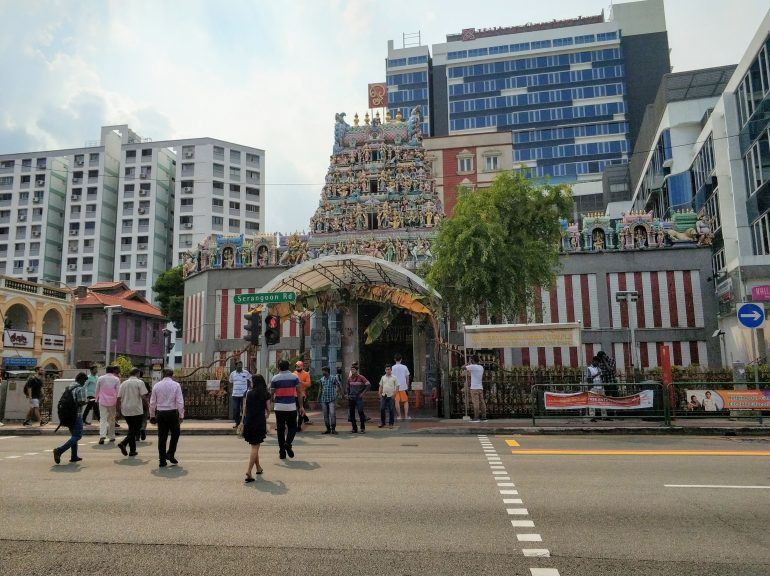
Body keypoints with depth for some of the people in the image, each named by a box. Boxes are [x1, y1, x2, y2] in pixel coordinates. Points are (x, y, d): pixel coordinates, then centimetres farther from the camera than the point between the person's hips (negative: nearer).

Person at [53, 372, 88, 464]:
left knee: (74, 435, 17)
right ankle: (59, 451, -18)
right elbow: (81, 402, -19)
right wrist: (87, 401, 1)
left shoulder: (68, 388, 12)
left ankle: (74, 456, 18)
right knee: (77, 436, -3)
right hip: (76, 415, -8)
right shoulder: (81, 388, -12)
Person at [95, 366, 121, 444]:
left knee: (103, 419, -1)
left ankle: (102, 435, -20)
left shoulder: (100, 378, 3)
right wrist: (118, 403, 6)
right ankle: (111, 437, 18)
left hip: (102, 401, 0)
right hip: (112, 402, 0)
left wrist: (97, 399, 24)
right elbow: (118, 392, -2)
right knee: (111, 419, 12)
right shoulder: (116, 379, -1)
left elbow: (97, 390, 9)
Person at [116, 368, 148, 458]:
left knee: (131, 429, 15)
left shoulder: (124, 383, 10)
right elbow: (143, 396, -11)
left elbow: (119, 397, 9)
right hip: (137, 410, -6)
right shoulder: (139, 382, -6)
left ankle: (133, 450, 13)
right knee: (136, 429, 4)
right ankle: (123, 443, -16)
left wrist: (119, 407, 20)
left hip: (126, 410, 6)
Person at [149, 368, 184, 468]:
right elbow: (180, 402, -7)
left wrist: (152, 416, 16)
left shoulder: (156, 385, 6)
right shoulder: (176, 385, -2)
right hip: (172, 413, -3)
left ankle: (162, 460, 11)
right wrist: (181, 416, -2)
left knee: (162, 437, 8)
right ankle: (170, 455, 5)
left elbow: (152, 402, 8)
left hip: (160, 413, 3)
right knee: (175, 434, 15)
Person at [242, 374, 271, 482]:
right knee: (255, 447, 0)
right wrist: (266, 416, 25)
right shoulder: (266, 394, -1)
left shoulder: (248, 393, 2)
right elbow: (268, 410, 4)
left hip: (248, 422, 2)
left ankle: (258, 468, 29)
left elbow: (244, 409, 3)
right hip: (260, 422, -2)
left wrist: (244, 421, 14)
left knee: (254, 446, 18)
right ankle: (249, 471, -14)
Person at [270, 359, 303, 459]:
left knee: (280, 429, 8)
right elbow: (299, 392, 0)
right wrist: (301, 406, 5)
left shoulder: (275, 378, 1)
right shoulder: (294, 377, 1)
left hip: (279, 407, 1)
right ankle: (288, 443, -15)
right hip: (291, 406, 0)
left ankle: (282, 453, 8)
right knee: (292, 427, 11)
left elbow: (271, 394, 1)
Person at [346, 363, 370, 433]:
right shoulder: (349, 378, 6)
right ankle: (354, 428, 15)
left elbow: (368, 385, -6)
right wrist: (348, 395, 12)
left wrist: (363, 393, -7)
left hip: (359, 398, -5)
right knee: (351, 413, 5)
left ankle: (363, 428, 5)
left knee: (361, 412, -6)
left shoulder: (361, 377, -7)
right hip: (351, 398, 5)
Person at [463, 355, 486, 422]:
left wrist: (468, 363, 9)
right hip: (480, 387, 7)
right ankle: (484, 417, 7)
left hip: (474, 388, -7)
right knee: (482, 402, 6)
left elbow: (463, 367, -5)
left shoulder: (472, 366, -11)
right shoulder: (481, 367, 11)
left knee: (475, 403, -6)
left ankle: (476, 417, -7)